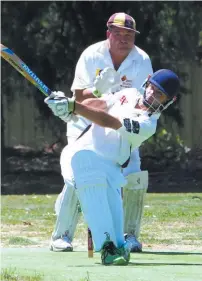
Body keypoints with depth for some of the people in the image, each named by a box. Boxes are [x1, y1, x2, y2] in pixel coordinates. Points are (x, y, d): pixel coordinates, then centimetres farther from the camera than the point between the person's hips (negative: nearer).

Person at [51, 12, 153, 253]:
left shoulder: (142, 61, -10)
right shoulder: (91, 56, -14)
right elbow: (79, 96, -16)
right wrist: (101, 89, -35)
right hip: (86, 127, -2)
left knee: (134, 177, -13)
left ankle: (130, 234, 4)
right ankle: (61, 235, -4)